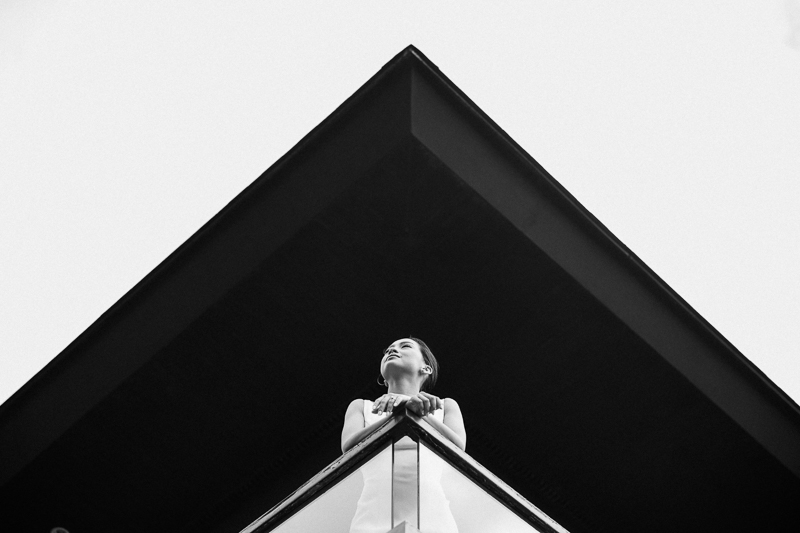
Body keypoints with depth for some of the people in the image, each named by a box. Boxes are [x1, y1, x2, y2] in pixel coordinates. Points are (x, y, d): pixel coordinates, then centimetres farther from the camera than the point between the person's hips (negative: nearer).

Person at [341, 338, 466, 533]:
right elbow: (349, 447, 3)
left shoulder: (445, 407, 24)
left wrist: (417, 410, -13)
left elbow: (457, 449, 3)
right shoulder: (361, 407, 25)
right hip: (374, 517, 0)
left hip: (431, 516, 0)